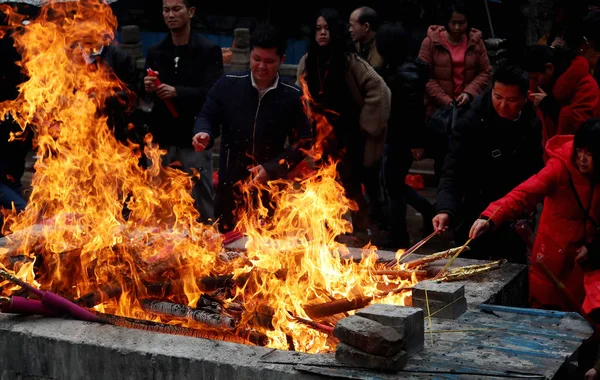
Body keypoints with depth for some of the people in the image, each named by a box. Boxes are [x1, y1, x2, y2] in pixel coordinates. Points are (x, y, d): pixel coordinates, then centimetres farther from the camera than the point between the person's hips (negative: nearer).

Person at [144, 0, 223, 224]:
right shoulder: (155, 52, 11)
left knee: (202, 207, 1)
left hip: (193, 140, -4)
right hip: (162, 140, 4)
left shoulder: (209, 51, -1)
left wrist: (177, 92, -26)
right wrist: (147, 89, -12)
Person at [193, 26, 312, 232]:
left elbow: (303, 142, 0)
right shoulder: (227, 85, -2)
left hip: (271, 189, -1)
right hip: (230, 186, 1)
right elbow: (207, 117, 6)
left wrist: (271, 168, -11)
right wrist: (204, 134, -19)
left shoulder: (293, 97, -3)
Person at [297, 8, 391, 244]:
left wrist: (365, 121, -11)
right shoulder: (307, 62, 4)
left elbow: (378, 89, -12)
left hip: (346, 133, -4)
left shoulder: (349, 60, -10)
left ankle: (361, 231, 14)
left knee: (349, 183, 2)